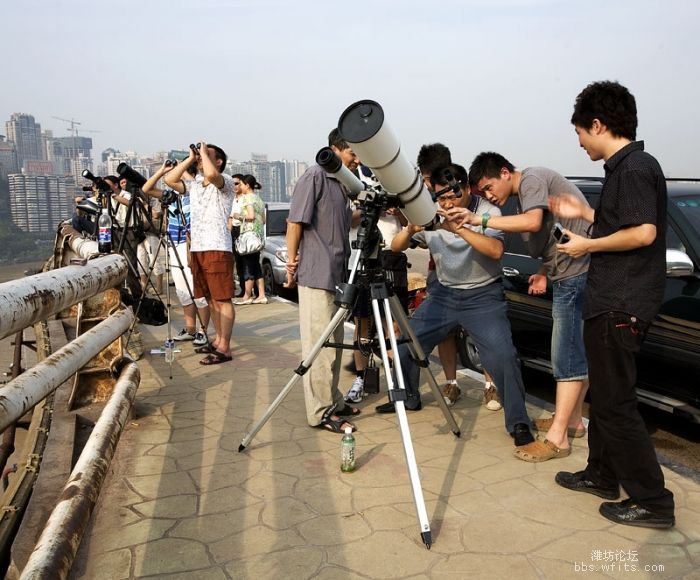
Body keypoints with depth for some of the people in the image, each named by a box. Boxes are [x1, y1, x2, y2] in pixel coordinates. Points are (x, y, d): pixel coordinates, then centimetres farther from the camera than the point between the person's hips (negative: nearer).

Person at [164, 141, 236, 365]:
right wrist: (190, 159, 11)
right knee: (211, 299, 13)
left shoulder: (225, 181, -3)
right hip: (196, 248, 8)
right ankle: (219, 340, 22)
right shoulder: (193, 183, 20)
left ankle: (224, 349, -7)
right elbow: (170, 180, 12)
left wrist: (204, 152, -7)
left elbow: (211, 174, -25)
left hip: (217, 248, -8)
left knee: (223, 299, -7)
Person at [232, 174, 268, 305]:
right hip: (259, 234, 9)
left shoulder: (248, 197, -8)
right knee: (256, 265, 9)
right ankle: (261, 295, 6)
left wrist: (239, 216, -5)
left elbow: (251, 216, -19)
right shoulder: (259, 199, 18)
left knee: (248, 265, -5)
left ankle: (247, 296, -1)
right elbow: (263, 220, 18)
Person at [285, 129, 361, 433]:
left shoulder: (342, 183, 17)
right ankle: (321, 412, 3)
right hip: (316, 275, -9)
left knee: (334, 344, 15)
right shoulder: (315, 176, -8)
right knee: (319, 346, -5)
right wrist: (291, 263, -12)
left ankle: (333, 402, 26)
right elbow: (295, 222, -11)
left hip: (337, 275, 9)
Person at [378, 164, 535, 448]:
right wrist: (410, 230, -27)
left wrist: (458, 228, -38)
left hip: (483, 296, -4)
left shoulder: (487, 212, -13)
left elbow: (496, 250, -29)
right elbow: (395, 247, -5)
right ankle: (408, 398, 28)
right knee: (406, 343, 4)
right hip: (443, 292, 4)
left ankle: (518, 423, -1)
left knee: (503, 356, -19)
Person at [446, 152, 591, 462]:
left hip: (578, 273, -11)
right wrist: (544, 271, 9)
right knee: (577, 351, 15)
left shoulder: (532, 179, -8)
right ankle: (573, 419, 26)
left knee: (569, 355, -11)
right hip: (569, 274, 11)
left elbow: (533, 222, -26)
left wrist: (479, 220, -25)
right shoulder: (524, 197, 21)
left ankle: (557, 438, -9)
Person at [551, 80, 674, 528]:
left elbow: (643, 232, -23)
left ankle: (652, 501, 7)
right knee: (605, 393, 18)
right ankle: (602, 475, 30)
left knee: (615, 402, -3)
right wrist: (584, 213, 21)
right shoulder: (627, 166, 15)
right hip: (613, 301, 10)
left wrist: (587, 245, -12)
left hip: (621, 305, -10)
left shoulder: (634, 167, -14)